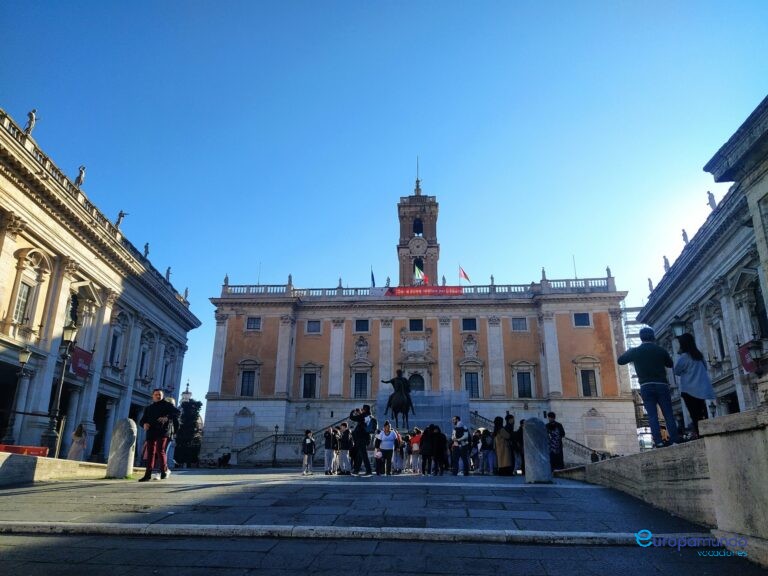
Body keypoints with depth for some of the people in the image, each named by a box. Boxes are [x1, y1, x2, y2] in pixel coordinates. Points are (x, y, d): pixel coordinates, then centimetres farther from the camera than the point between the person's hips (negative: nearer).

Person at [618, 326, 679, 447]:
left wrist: (629, 351, 28)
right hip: (661, 385, 0)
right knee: (669, 414, 2)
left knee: (652, 416, -2)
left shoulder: (635, 351, 3)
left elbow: (620, 360, 13)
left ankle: (658, 442, -9)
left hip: (646, 387, 0)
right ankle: (674, 440, -4)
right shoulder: (661, 350, 5)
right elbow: (670, 364, 19)